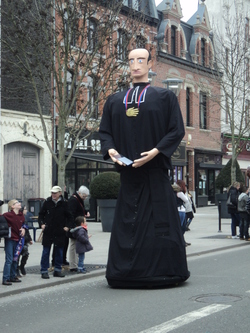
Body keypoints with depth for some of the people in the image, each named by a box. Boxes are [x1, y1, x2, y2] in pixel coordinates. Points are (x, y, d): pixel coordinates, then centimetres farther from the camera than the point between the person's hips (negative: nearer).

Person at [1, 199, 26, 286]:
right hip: (9, 239, -6)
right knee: (9, 260, -7)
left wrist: (23, 229, 2)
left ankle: (12, 276, 25)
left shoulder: (21, 215, 6)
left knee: (15, 259, 14)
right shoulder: (7, 215, -14)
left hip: (17, 239, 6)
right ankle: (5, 279, -3)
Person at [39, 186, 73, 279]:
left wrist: (67, 226, -2)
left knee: (59, 251, 9)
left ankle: (58, 270, 21)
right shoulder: (47, 202, -1)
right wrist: (42, 224, -4)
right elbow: (41, 214, 9)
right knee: (46, 251, 1)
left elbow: (69, 217, 8)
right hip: (48, 231, -1)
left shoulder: (64, 203, -1)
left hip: (60, 232, 1)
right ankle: (44, 271, 6)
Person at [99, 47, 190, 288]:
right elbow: (105, 131, 15)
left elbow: (176, 130, -1)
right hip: (128, 171, 3)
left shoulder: (164, 97, 6)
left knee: (159, 221, -2)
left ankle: (162, 271, 6)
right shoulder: (114, 101, 16)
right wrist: (110, 149, -5)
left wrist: (156, 151, -14)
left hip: (155, 170, -3)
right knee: (127, 222, 3)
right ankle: (128, 272, 10)